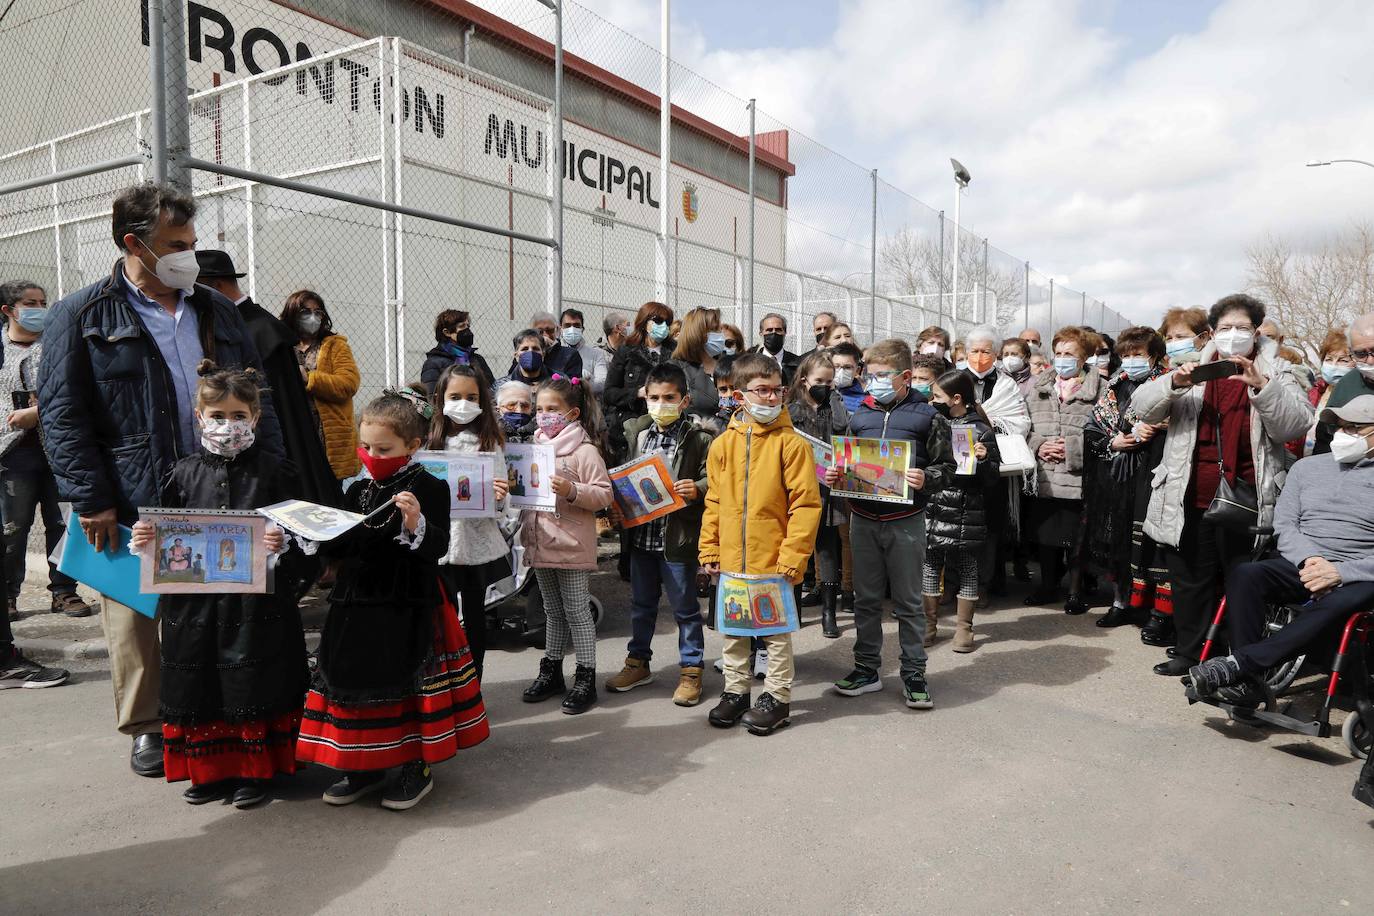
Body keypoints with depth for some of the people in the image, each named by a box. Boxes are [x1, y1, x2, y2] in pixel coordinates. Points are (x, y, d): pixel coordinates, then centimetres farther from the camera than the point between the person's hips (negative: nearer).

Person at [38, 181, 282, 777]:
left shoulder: (217, 312, 13)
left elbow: (257, 398, 13)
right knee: (137, 623, 7)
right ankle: (148, 727, 24)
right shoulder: (81, 318, 0)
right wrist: (91, 500, -12)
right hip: (132, 507, -3)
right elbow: (62, 415, -5)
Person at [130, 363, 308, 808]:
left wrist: (283, 545, -23)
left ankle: (253, 771, 19)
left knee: (254, 686, 3)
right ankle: (210, 770, 27)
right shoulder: (185, 473, 7)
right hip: (195, 600, 3)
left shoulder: (272, 472, -1)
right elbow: (167, 531, 12)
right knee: (199, 688, 10)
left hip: (255, 603, -3)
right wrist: (145, 540, -8)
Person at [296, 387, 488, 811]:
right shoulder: (358, 490, 10)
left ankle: (417, 766, 22)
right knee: (357, 680, 12)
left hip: (409, 610, -6)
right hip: (358, 607, 6)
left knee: (407, 684, 4)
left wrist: (416, 524, -33)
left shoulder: (429, 488, -9)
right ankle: (364, 767, 30)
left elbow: (437, 548, -17)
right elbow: (338, 549, 15)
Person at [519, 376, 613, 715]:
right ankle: (551, 672, 28)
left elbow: (603, 494, -15)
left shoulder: (585, 451, -11)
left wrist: (571, 490, -28)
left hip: (572, 546, -7)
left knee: (577, 612, 1)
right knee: (553, 611, 18)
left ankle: (585, 679, 11)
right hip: (541, 544, 7)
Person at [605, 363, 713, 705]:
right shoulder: (637, 432, 5)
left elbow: (715, 478, -10)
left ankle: (690, 670, 23)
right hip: (640, 533, 5)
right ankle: (638, 662, 36)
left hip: (678, 538, -5)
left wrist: (697, 489, -29)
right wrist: (615, 504, 1)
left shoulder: (699, 437, -9)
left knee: (684, 607, 8)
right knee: (641, 603, 20)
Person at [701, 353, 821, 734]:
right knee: (733, 630, 17)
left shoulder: (791, 443, -9)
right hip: (732, 560, 4)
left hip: (774, 559, -4)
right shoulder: (723, 444, 3)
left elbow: (806, 504, -11)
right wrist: (710, 550, 5)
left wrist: (792, 555, -15)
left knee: (776, 630, 9)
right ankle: (735, 690, 33)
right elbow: (713, 503, 9)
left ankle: (777, 697, 24)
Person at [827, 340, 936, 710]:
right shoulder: (860, 415, 8)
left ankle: (913, 674, 18)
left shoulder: (924, 415, -2)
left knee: (908, 601, 6)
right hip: (863, 518, 4)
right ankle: (866, 669, 24)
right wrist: (835, 476, -3)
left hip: (905, 519, -3)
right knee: (866, 598, 12)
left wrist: (925, 478, -22)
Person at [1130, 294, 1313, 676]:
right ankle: (1189, 652, 23)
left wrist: (1261, 386, -21)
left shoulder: (1274, 375, 7)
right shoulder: (1194, 372, 10)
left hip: (1245, 504, -2)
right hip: (1191, 502, 2)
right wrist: (1174, 383, -20)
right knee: (1190, 581, 11)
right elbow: (1143, 407, 0)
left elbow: (1297, 423, -7)